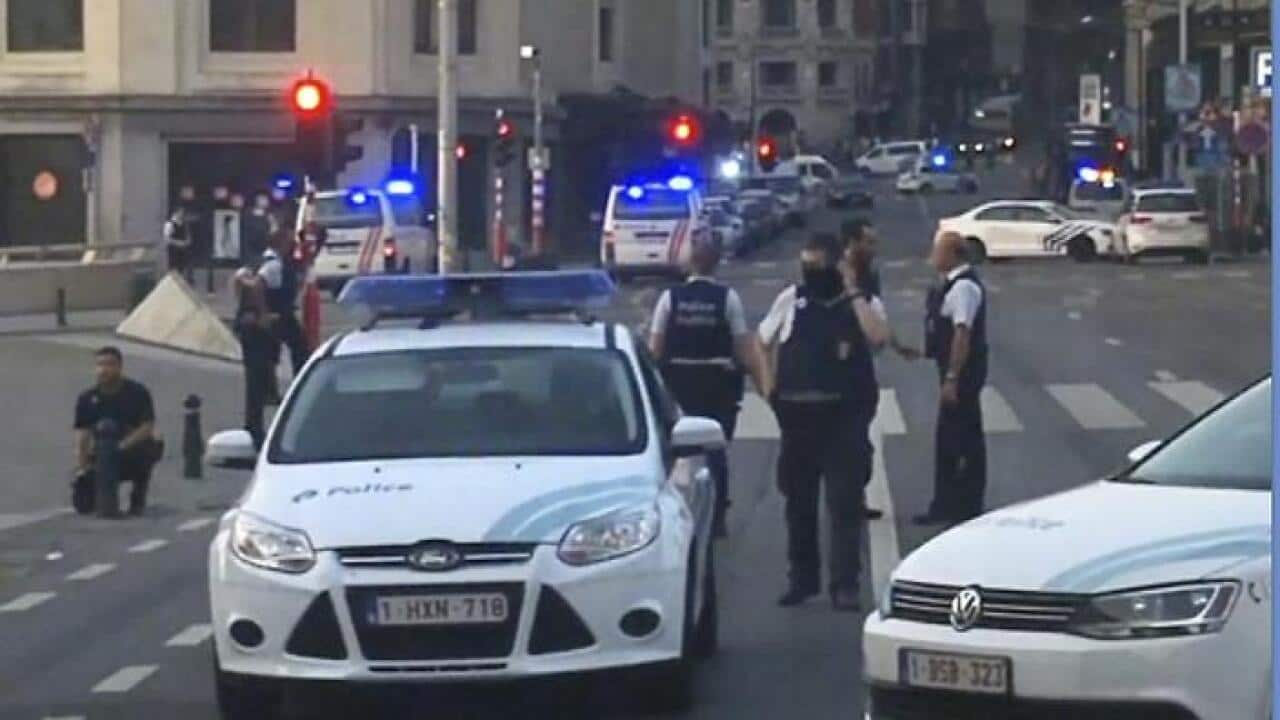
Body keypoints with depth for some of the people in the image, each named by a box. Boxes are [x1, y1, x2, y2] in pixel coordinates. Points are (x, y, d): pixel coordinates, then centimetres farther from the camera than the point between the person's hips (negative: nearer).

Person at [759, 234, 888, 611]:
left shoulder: (863, 303, -1)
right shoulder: (791, 300, 5)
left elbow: (878, 337, -22)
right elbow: (765, 341, 16)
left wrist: (853, 292, -19)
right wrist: (773, 386, 8)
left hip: (845, 414, -3)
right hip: (798, 413, 3)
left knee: (844, 502, -5)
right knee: (798, 500, 12)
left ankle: (845, 584, -2)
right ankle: (802, 577, 24)